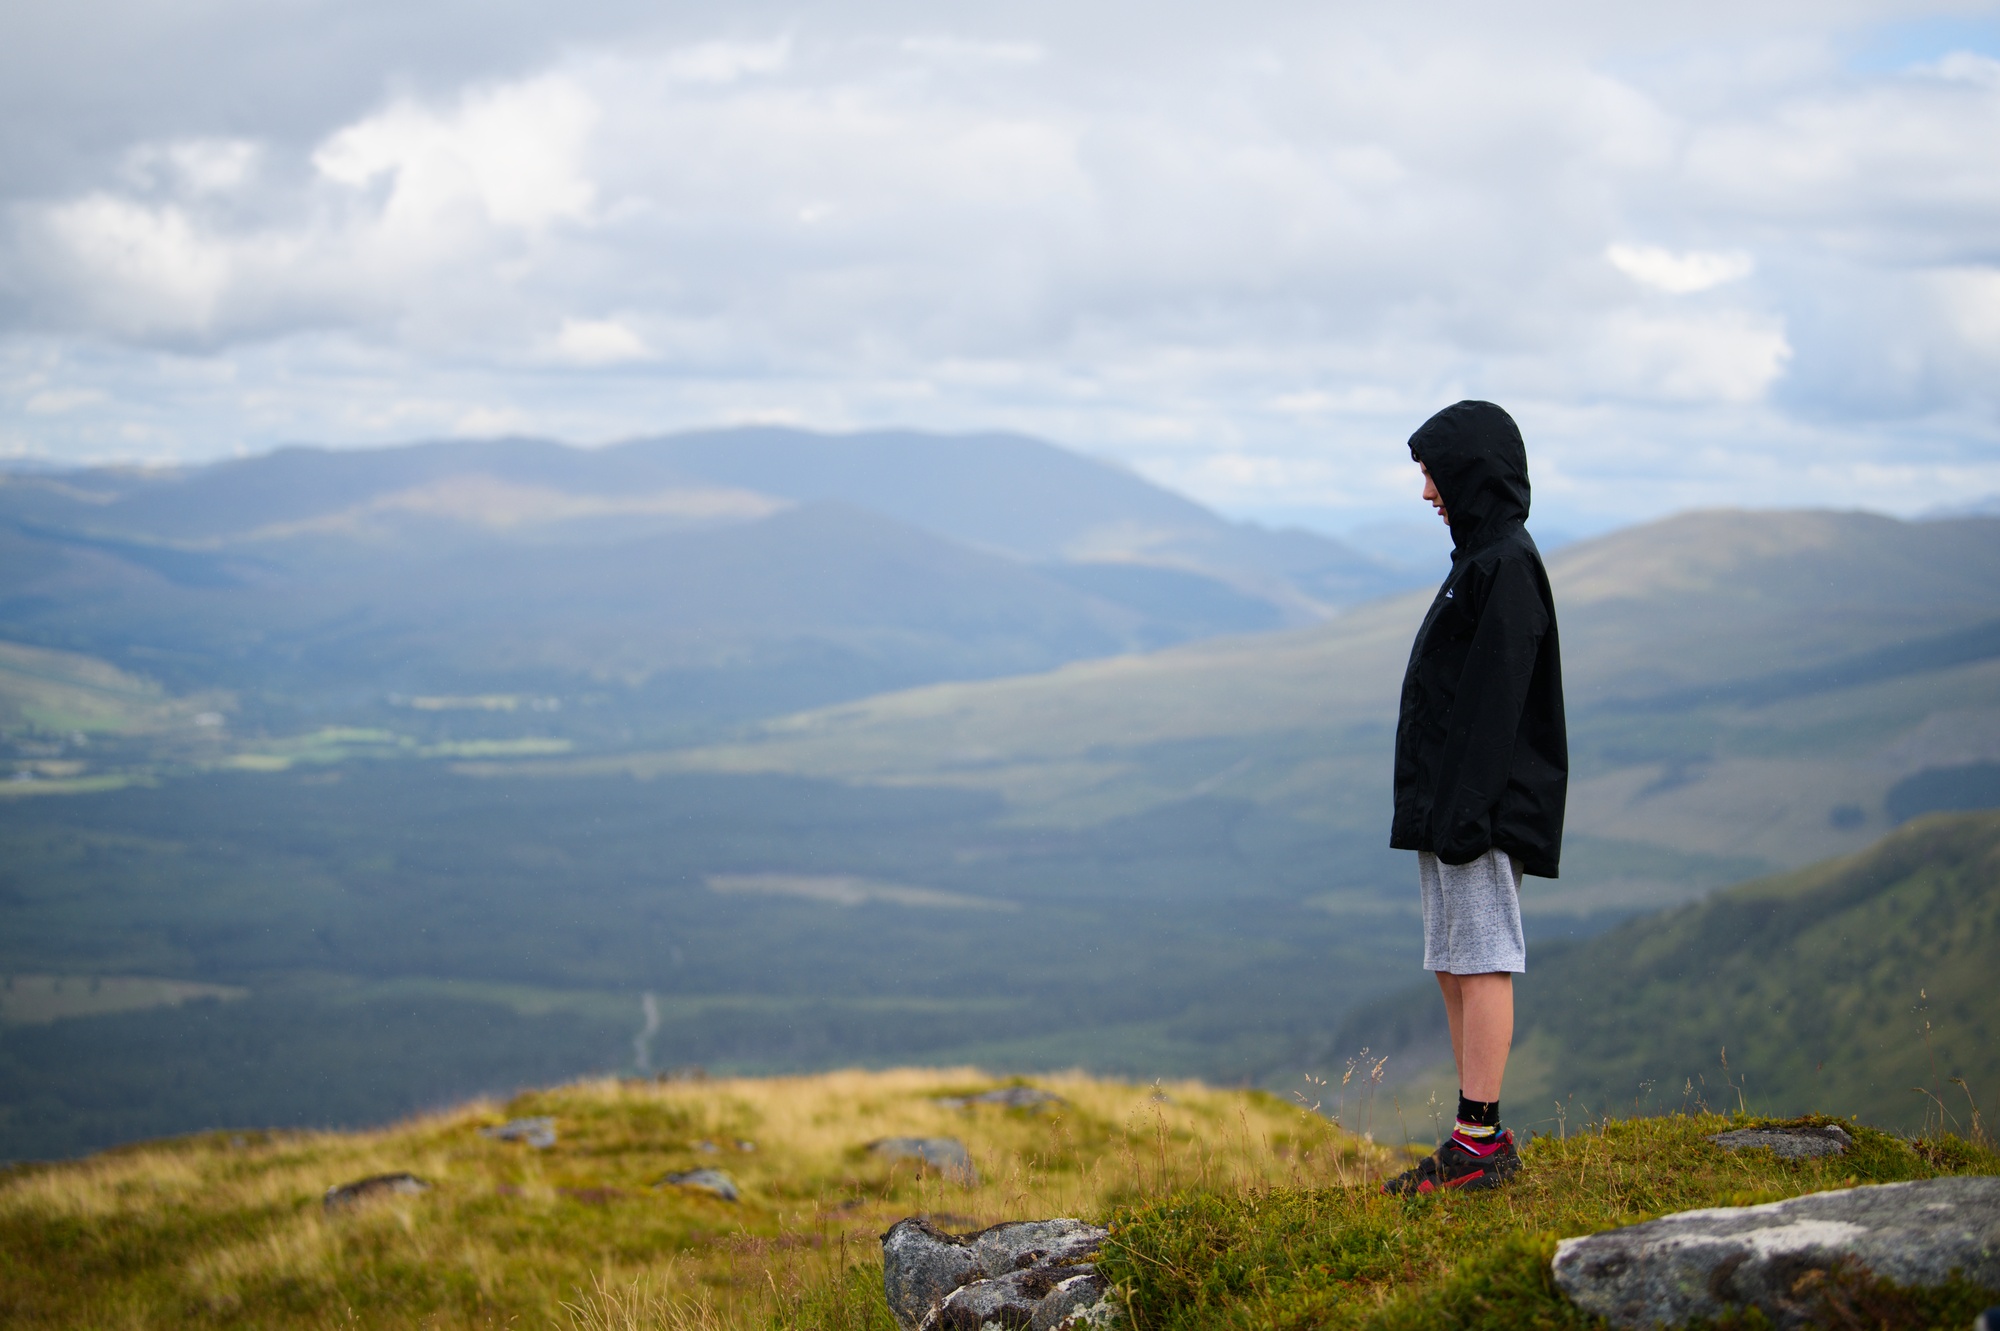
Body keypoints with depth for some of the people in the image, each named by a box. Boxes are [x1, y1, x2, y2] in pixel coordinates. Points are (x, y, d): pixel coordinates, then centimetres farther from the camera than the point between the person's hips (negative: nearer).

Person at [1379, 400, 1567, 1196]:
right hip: (1449, 803, 10)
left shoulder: (1507, 565, -13)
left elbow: (1494, 698, -20)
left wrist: (1464, 809, -23)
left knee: (1481, 965, -8)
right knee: (1454, 968, 11)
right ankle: (1481, 1141, 15)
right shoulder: (1480, 558, 18)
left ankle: (1478, 1143, -5)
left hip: (1480, 806, -10)